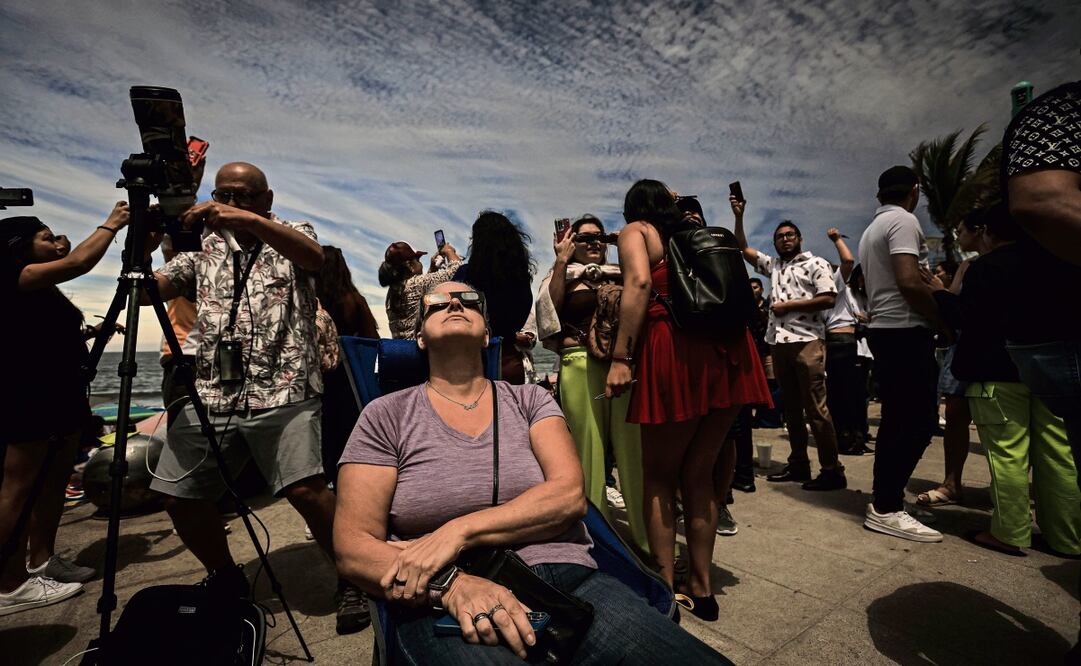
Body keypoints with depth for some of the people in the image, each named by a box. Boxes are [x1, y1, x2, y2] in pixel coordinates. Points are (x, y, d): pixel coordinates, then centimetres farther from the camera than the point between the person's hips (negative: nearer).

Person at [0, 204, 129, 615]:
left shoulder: (45, 291, 17)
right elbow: (79, 263, -21)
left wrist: (89, 333, 8)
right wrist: (110, 225, -9)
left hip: (63, 396, 9)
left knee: (55, 481, 11)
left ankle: (43, 561, 20)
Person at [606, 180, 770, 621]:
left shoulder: (635, 230, 10)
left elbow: (640, 281, -10)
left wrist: (621, 357, -15)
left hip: (676, 347, -6)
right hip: (728, 348, 6)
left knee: (658, 476, 7)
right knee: (698, 475, 14)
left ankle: (667, 589, 11)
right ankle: (701, 588, 22)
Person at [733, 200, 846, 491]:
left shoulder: (815, 263, 3)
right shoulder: (773, 265, 21)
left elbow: (829, 299, -8)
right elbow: (743, 248, 22)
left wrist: (789, 305, -8)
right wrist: (739, 216, 15)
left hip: (807, 341, -6)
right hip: (778, 342, 7)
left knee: (816, 407, -8)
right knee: (790, 407, 9)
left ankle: (832, 470, -1)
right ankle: (798, 464, 17)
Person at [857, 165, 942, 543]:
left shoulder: (871, 229, 19)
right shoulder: (903, 221, -10)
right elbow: (908, 282, -22)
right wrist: (942, 318, -10)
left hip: (883, 329, 10)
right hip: (906, 331, -9)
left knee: (896, 418, 12)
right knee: (919, 420, -8)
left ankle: (885, 499, 18)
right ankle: (886, 508, -6)